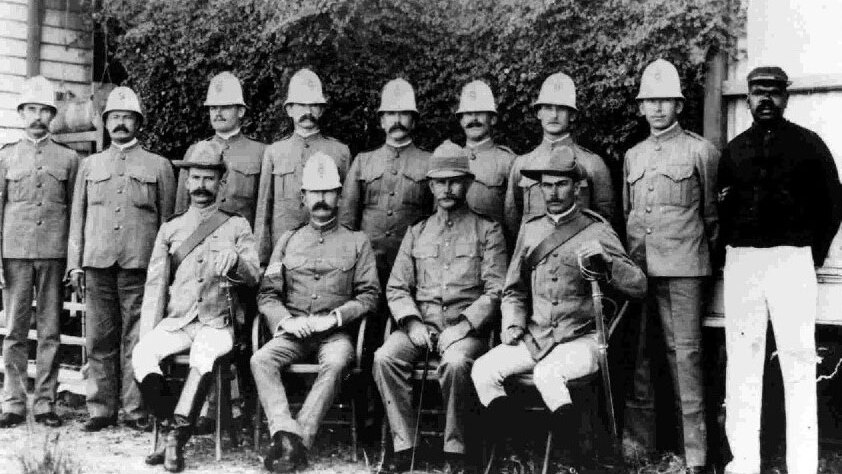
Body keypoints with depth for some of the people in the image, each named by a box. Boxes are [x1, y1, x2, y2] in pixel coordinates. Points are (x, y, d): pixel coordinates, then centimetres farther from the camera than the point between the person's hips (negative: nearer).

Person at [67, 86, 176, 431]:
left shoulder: (159, 166, 10)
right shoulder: (90, 165, 16)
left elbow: (167, 221, 7)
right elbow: (77, 217, 15)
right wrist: (74, 264, 7)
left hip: (140, 263, -2)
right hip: (97, 263, 2)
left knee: (137, 339, -2)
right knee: (99, 340, 4)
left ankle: (136, 410, 4)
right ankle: (101, 410, 11)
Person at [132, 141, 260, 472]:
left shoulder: (237, 226, 9)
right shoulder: (170, 229, 14)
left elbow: (254, 276, -2)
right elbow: (155, 285, 12)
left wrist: (234, 259, -25)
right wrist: (147, 334, 2)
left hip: (218, 324, -2)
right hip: (176, 322, 3)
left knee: (204, 356, -35)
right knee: (141, 355, -26)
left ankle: (176, 435, -25)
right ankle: (174, 428, -12)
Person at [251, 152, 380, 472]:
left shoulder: (357, 242, 13)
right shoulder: (287, 240, 19)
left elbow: (370, 296, 5)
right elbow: (267, 294, 13)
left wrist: (333, 318, -10)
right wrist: (284, 320, -8)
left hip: (336, 331, -2)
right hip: (292, 330, 2)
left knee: (336, 363, -36)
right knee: (260, 360, -28)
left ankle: (299, 440, -36)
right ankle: (286, 433, -38)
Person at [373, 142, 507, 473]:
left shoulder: (487, 230, 8)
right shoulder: (416, 232, 19)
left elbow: (495, 291, -1)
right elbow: (396, 288, 13)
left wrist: (461, 327, -14)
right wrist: (412, 323, -6)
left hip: (467, 326, -3)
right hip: (420, 324, 3)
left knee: (456, 363, -35)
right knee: (385, 358, -26)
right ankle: (403, 446, -17)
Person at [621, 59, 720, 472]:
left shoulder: (700, 150, 3)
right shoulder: (632, 156, 16)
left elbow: (713, 214, 8)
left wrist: (701, 253, 10)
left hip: (682, 270, -4)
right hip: (636, 267, 5)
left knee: (684, 352, -6)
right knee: (637, 353, 6)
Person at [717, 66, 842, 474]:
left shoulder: (808, 144, 5)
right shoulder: (733, 150, 13)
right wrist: (729, 250, 3)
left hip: (792, 260, -3)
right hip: (740, 261, 3)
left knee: (798, 362, -3)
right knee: (741, 361, 2)